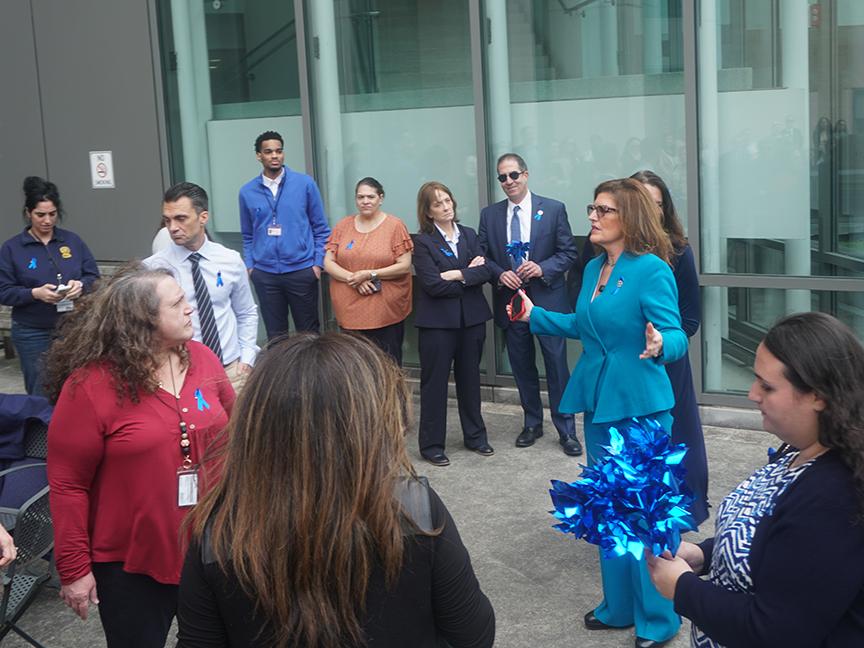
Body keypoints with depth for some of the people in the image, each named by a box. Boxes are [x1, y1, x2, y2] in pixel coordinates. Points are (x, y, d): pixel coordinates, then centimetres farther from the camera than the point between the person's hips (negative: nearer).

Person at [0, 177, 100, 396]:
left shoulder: (72, 240, 5)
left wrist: (81, 285, -16)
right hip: (33, 334, -2)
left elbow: (94, 277, 7)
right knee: (42, 394, 5)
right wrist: (35, 293, -20)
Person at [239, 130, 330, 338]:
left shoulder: (305, 183, -3)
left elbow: (320, 227, 2)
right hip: (264, 274, 2)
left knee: (308, 331, 9)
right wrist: (249, 265, 3)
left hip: (302, 270, -2)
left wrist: (318, 262, -4)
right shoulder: (247, 192, 3)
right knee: (275, 333, 12)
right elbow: (248, 235, 12)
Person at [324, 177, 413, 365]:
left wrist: (370, 274, -14)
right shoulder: (343, 226, 10)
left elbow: (405, 266, -6)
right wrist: (352, 279, -11)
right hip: (350, 312, 3)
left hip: (386, 313, -3)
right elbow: (328, 262, 6)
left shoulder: (395, 226, -1)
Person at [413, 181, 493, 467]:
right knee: (435, 382, 3)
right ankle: (431, 444, 12)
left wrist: (456, 275, -15)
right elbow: (433, 284, -17)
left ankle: (475, 435, 27)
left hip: (472, 318, 4)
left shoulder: (469, 235, 9)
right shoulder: (423, 242, -6)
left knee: (470, 378, 14)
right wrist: (469, 275, -9)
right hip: (438, 321, -4)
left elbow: (484, 272, -2)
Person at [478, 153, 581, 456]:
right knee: (522, 367, 13)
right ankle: (532, 423, 28)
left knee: (557, 366, -1)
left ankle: (566, 430, 10)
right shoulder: (490, 214, 6)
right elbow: (483, 257, 8)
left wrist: (542, 268, -18)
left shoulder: (553, 209, -2)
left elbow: (569, 253, -2)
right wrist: (499, 274, -12)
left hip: (547, 300, -3)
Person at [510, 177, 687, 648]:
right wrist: (535, 316, 21)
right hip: (599, 402, 8)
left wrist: (659, 344, -41)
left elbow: (675, 336, -20)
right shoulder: (593, 268, 8)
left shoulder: (651, 270, -15)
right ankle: (619, 605, 33)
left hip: (640, 407, -8)